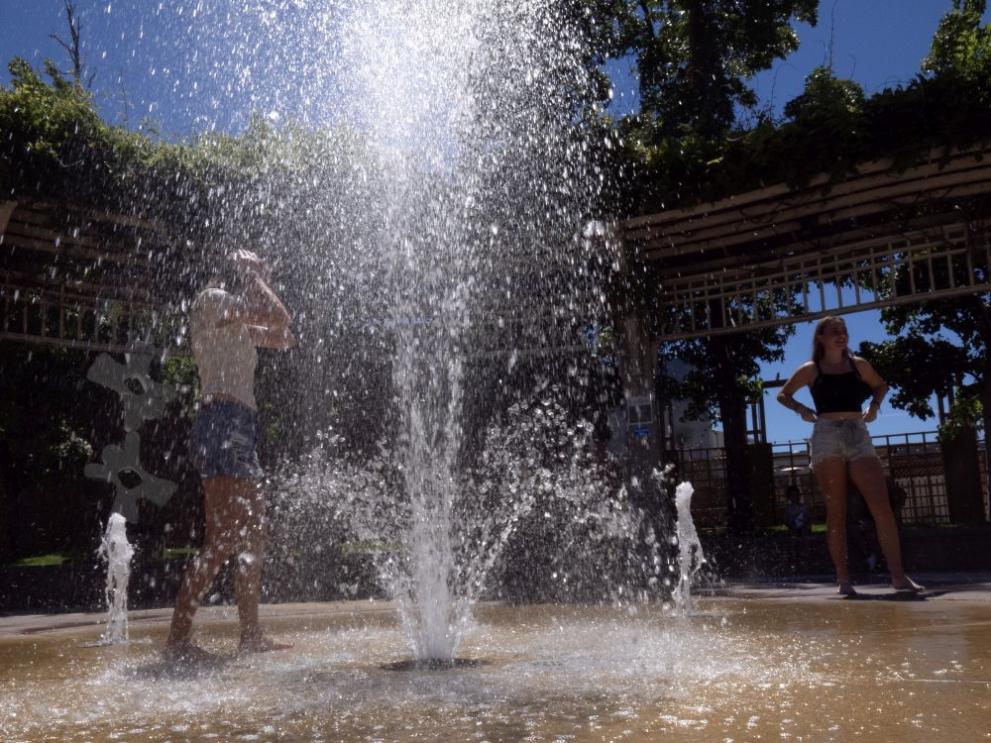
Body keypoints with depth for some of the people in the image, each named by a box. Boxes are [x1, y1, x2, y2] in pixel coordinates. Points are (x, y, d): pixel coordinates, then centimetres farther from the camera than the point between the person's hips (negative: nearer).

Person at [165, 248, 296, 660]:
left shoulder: (234, 322, 27)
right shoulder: (212, 299, -1)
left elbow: (281, 337, 26)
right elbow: (279, 317, -10)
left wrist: (256, 280, 23)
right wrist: (251, 276, 5)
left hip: (238, 429, 11)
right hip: (222, 423, -11)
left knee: (254, 538, 11)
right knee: (222, 541, -15)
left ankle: (251, 634, 17)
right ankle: (177, 638, -13)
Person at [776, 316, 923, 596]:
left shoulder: (858, 364, 12)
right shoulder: (811, 370, 6)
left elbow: (880, 385, 29)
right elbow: (783, 395, 17)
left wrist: (874, 405, 10)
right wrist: (802, 410, 0)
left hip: (858, 436, 2)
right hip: (827, 438, -2)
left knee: (882, 507, -8)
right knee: (836, 511, -2)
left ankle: (898, 575, -7)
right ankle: (843, 577, 1)